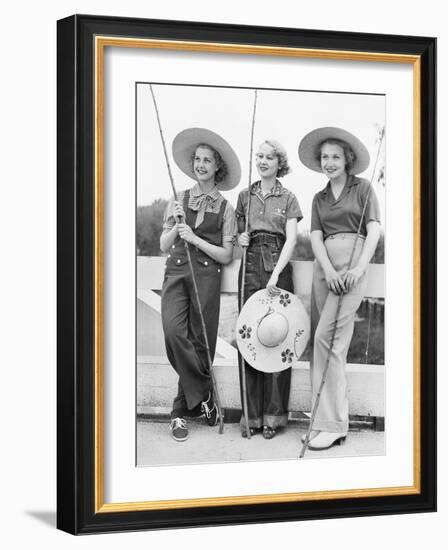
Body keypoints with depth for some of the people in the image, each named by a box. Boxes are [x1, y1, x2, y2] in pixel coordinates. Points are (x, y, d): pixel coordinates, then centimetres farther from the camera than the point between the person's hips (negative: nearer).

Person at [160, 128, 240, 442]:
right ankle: (204, 395, -7)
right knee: (174, 331, -22)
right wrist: (176, 225, -5)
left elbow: (226, 256, 3)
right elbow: (163, 246, 13)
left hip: (207, 276, -1)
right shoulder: (179, 200, 12)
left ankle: (181, 412, 11)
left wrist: (196, 239, -8)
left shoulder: (225, 209, 7)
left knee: (200, 342, -2)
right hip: (176, 273, 1)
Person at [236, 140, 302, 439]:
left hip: (279, 268, -2)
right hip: (250, 268, 2)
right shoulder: (245, 196, 15)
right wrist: (240, 239, -1)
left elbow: (291, 239, -4)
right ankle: (251, 414, 2)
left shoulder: (288, 199, 7)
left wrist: (276, 274, -17)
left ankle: (273, 415, 1)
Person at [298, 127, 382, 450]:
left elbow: (374, 230, -1)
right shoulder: (319, 199, 20)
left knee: (326, 336, -16)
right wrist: (328, 270, -10)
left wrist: (359, 268, -15)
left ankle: (333, 424, -15)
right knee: (331, 342, 3)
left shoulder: (363, 188, 8)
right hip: (324, 266, 5)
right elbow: (316, 237, 8)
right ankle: (328, 420, 7)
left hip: (352, 265, -5)